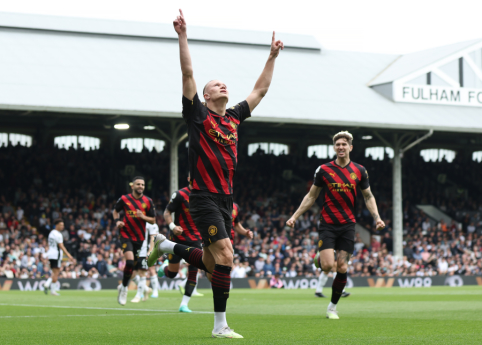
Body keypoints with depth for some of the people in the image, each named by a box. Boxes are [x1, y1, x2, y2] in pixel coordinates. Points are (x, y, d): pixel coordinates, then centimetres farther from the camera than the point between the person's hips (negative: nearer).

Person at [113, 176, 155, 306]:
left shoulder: (148, 201, 0)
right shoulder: (124, 199, -3)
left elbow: (153, 220, 4)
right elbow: (115, 211, 14)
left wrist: (143, 216, -15)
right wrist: (117, 221, -5)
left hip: (140, 238, 3)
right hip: (126, 235, -3)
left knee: (134, 264, 8)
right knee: (130, 261, -21)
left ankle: (123, 286, 31)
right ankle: (124, 287, -3)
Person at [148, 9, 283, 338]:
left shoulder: (233, 118, 14)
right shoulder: (199, 115, -3)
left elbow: (260, 90, 23)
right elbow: (188, 74, -11)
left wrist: (272, 57, 23)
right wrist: (183, 36, -17)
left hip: (226, 199, 7)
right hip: (204, 197, -7)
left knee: (210, 262, 13)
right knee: (225, 256, -17)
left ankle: (166, 246, 38)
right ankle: (220, 325, -10)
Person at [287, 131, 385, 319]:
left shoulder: (359, 171, 3)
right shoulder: (324, 170, -1)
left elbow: (368, 196, 12)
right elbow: (311, 196, 7)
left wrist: (376, 217, -2)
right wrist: (295, 216, 2)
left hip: (348, 224, 1)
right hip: (328, 224, -1)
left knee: (342, 268, -3)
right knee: (327, 265, -16)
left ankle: (332, 307, 13)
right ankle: (319, 258, 22)